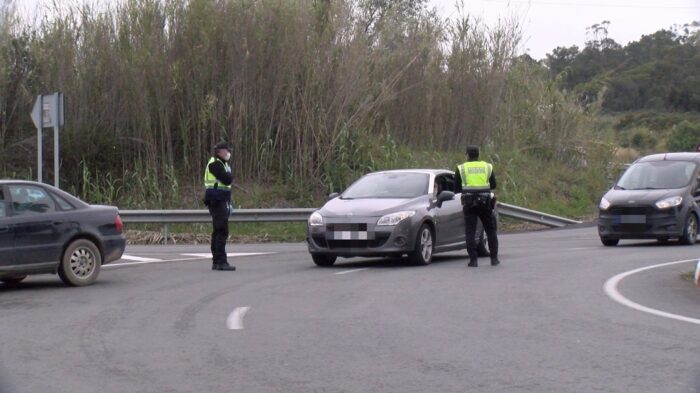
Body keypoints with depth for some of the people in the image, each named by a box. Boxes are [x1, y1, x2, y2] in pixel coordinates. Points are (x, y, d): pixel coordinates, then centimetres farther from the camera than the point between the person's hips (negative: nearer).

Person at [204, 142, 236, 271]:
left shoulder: (223, 164, 21)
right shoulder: (215, 163, -11)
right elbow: (227, 179, -23)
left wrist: (229, 203, 21)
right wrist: (230, 176, 0)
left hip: (221, 201, 10)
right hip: (216, 201, -10)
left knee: (218, 231, 13)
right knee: (222, 231, -15)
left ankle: (216, 262, 18)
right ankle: (221, 262, -18)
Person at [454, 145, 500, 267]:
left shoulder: (461, 169, 2)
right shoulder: (488, 167, 7)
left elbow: (456, 189, 5)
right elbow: (493, 185, 13)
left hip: (469, 204, -1)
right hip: (485, 203, 1)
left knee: (470, 232, 2)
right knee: (491, 231, 13)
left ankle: (473, 260, -4)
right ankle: (494, 258, 11)